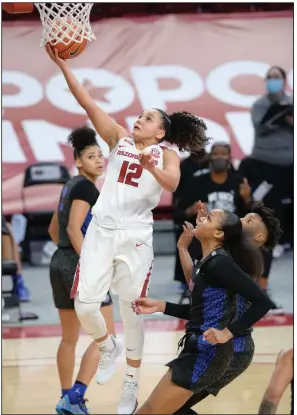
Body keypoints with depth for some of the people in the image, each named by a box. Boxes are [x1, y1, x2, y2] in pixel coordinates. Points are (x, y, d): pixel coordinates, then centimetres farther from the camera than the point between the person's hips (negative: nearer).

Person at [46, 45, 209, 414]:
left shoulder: (165, 154, 4)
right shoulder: (119, 138, 10)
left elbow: (172, 183, -18)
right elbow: (87, 103, 2)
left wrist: (151, 167, -40)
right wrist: (62, 64, -7)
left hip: (136, 236, -2)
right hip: (101, 230, 2)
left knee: (131, 312, 4)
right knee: (84, 304, -11)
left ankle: (132, 384, 19)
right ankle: (108, 346, 21)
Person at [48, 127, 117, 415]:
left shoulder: (71, 186, 16)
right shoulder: (86, 187, -11)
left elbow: (54, 229, 23)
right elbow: (74, 229, -22)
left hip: (61, 263, 9)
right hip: (80, 265, -9)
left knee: (69, 339, 16)